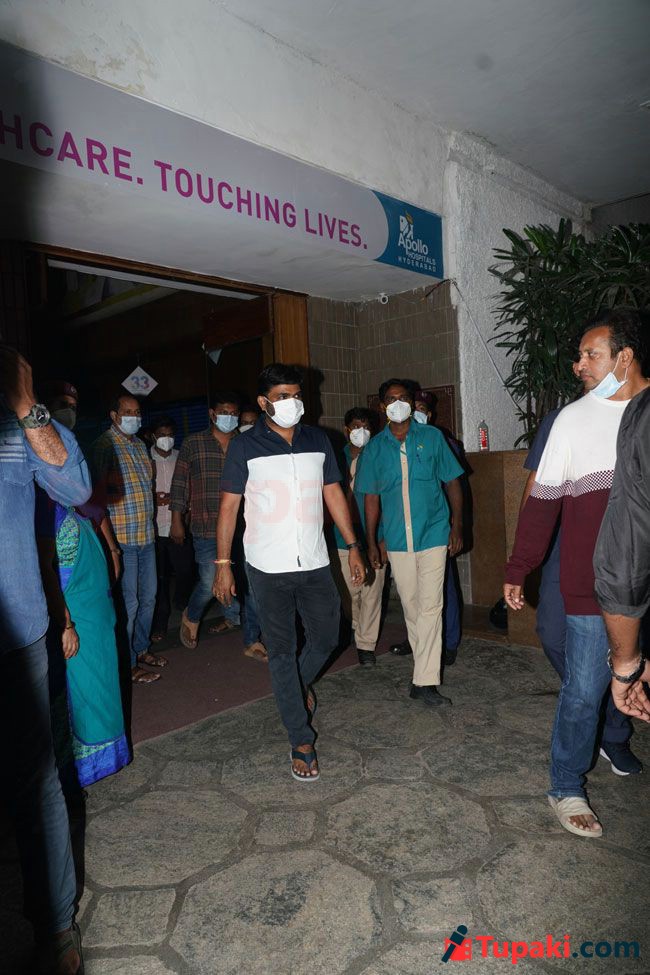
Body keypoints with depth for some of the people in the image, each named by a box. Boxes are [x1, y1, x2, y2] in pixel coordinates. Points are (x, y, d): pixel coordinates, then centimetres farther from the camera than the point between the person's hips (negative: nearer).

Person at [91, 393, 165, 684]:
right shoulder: (105, 445, -10)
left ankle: (141, 648, 33)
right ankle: (128, 665, 11)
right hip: (122, 538, -8)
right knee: (129, 603, -2)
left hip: (146, 535, 8)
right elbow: (98, 494, -15)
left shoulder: (139, 445, 15)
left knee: (148, 597, 16)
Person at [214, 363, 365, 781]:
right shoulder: (245, 446, -4)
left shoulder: (318, 440, 6)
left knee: (326, 639, 13)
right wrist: (223, 564, -6)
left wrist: (353, 547, 8)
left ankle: (300, 686, 45)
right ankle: (302, 741, 17)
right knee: (282, 652, 4)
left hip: (315, 564, 4)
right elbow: (229, 506, -2)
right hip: (268, 568, -3)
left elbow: (334, 495, 11)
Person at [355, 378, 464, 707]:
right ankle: (425, 668, 27)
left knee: (430, 606, -5)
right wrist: (371, 542, 8)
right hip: (397, 540, 3)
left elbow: (452, 482, 5)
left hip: (433, 534, -2)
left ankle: (425, 681, 1)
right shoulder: (375, 448, 6)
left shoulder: (432, 437, 2)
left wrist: (457, 525, -2)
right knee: (410, 606, 11)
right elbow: (371, 497, 9)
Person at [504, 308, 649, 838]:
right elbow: (543, 500, -1)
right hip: (593, 582, -1)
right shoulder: (575, 418, 0)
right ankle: (567, 789, 23)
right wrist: (518, 570, -3)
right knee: (584, 689, 5)